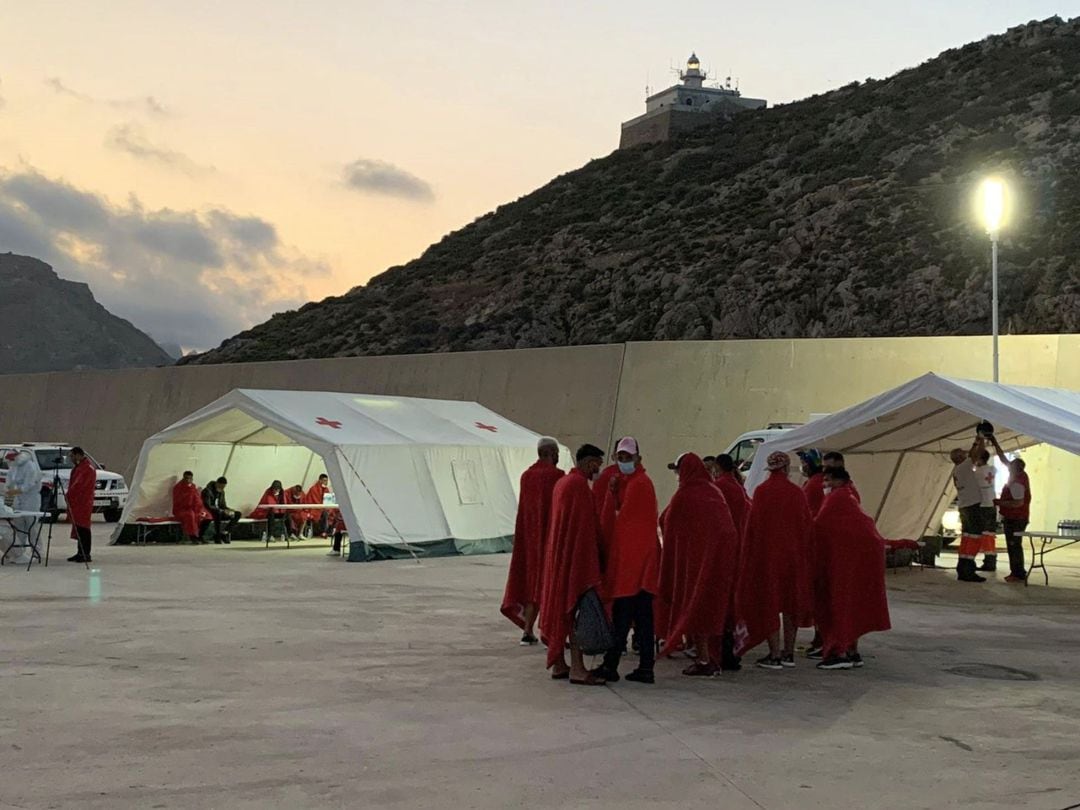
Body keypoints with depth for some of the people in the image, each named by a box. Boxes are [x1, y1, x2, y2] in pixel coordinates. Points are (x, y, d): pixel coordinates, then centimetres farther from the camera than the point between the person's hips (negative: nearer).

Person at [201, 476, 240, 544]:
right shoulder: (207, 491, -16)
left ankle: (225, 533, -12)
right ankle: (217, 536, -29)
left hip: (219, 513, 8)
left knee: (237, 514, -5)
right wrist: (222, 511, -31)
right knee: (218, 513, -40)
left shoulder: (221, 492, 8)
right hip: (208, 514, -8)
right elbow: (208, 506, -25)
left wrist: (229, 510, -10)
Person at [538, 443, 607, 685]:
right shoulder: (580, 484, -14)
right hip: (577, 557, -10)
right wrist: (593, 557, -13)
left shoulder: (562, 482, 16)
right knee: (578, 610, -10)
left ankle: (558, 665, 16)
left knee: (560, 608, 11)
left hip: (558, 556, 10)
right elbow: (586, 525, -17)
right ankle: (577, 669, -11)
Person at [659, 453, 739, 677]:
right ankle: (715, 659, 15)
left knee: (695, 605, 2)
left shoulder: (684, 495, -7)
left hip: (696, 555, -6)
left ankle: (704, 660, -2)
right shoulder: (715, 492, 9)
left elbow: (666, 524, 2)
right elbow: (728, 525, 12)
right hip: (722, 555, 6)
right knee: (715, 606, 13)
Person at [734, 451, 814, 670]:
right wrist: (803, 552, 14)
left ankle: (774, 655, 0)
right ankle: (788, 653, 17)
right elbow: (808, 524, 3)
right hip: (794, 554, 3)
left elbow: (753, 526, -8)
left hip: (767, 554, -3)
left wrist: (749, 557, 0)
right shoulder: (797, 492, -1)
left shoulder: (761, 492, -8)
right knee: (791, 602, 13)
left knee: (769, 602, 3)